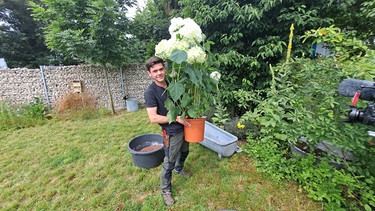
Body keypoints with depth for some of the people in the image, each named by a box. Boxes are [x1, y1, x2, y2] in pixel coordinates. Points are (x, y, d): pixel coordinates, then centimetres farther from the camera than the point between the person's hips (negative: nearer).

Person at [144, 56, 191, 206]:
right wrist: (176, 118, -23)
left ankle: (179, 169, 58)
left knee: (184, 152, 28)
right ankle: (165, 190, 33)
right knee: (169, 163, 8)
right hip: (171, 132, -7)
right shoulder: (150, 91, -19)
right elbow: (153, 118, -23)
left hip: (184, 127, 7)